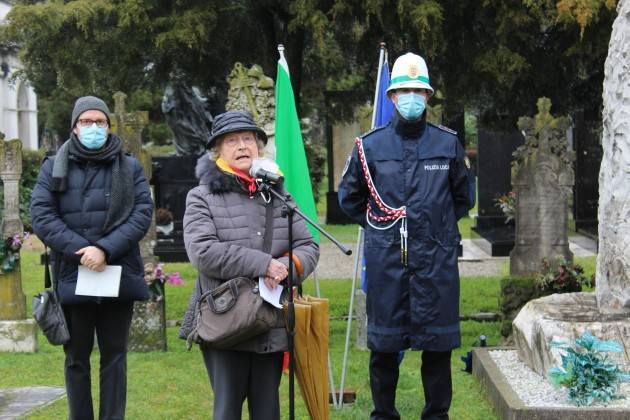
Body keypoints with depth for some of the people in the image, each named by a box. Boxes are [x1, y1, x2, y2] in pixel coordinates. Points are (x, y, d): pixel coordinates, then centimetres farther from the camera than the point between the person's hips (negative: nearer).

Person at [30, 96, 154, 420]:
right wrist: (80, 251, -16)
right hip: (72, 277, 0)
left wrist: (105, 249, -17)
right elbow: (41, 216, -2)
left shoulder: (130, 168, 9)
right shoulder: (54, 167, 9)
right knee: (77, 358, 8)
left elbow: (142, 213, -3)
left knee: (114, 356, 6)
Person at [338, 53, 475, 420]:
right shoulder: (370, 145, 3)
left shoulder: (448, 144, 4)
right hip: (385, 261, 0)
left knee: (438, 344, 6)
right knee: (384, 346, 7)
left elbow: (463, 197, 19)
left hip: (437, 260, 0)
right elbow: (349, 196, 16)